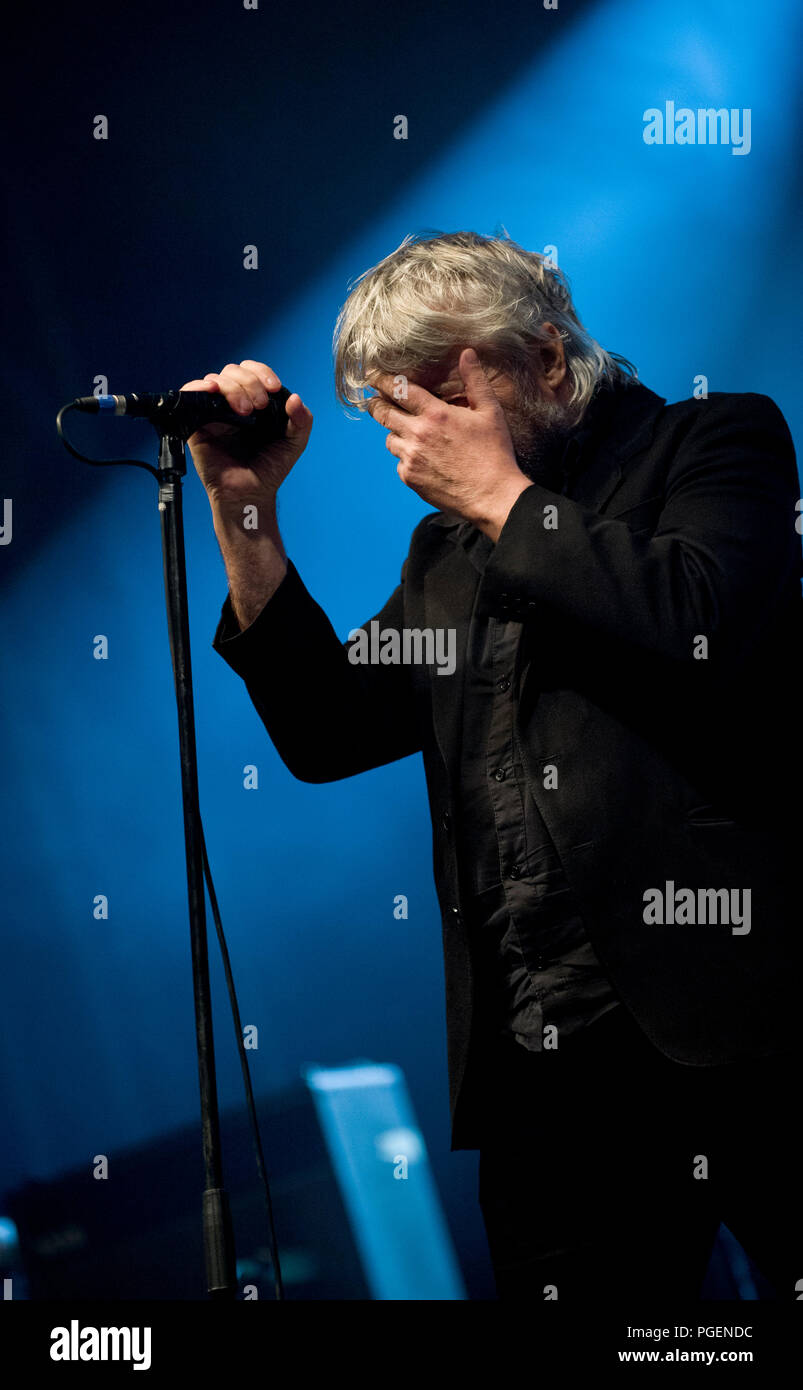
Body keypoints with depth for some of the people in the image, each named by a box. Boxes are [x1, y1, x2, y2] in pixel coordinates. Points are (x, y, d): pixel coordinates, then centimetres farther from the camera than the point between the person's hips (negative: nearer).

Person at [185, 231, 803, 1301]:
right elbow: (329, 731, 18)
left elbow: (700, 627, -15)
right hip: (539, 1056, 5)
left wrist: (501, 494, -4)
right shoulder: (449, 544, 23)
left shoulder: (716, 441, 5)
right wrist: (245, 512, 10)